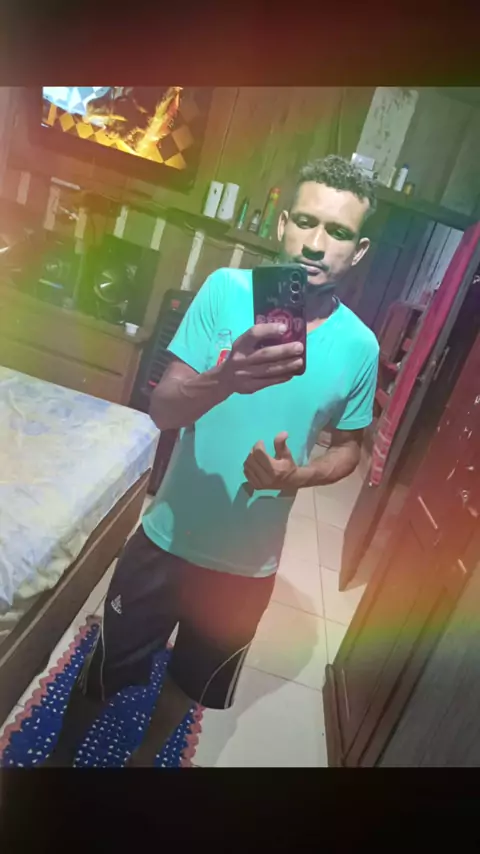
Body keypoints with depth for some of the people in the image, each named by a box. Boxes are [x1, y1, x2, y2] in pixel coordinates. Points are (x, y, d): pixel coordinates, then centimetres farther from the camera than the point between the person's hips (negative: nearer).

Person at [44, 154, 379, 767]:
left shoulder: (359, 347, -9)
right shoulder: (228, 290, -14)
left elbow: (347, 448, 4)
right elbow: (162, 408, -19)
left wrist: (297, 476, -18)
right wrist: (224, 380, -40)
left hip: (248, 564, 2)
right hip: (168, 537, -1)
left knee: (191, 682, 26)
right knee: (105, 670, 20)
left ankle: (144, 756, 59)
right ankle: (60, 754, 53)